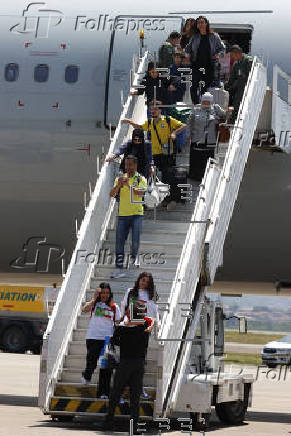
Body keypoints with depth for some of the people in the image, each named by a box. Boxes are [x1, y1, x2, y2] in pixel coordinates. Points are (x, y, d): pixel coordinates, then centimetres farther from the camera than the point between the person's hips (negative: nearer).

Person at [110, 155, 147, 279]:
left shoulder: (141, 179, 1)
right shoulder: (120, 178, 9)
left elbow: (141, 192, -18)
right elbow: (112, 194, 0)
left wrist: (129, 185, -30)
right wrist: (118, 185, -19)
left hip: (136, 214, -2)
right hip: (123, 214, 3)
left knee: (135, 240, -8)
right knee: (119, 242, -3)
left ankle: (133, 257, 24)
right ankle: (119, 269, -2)